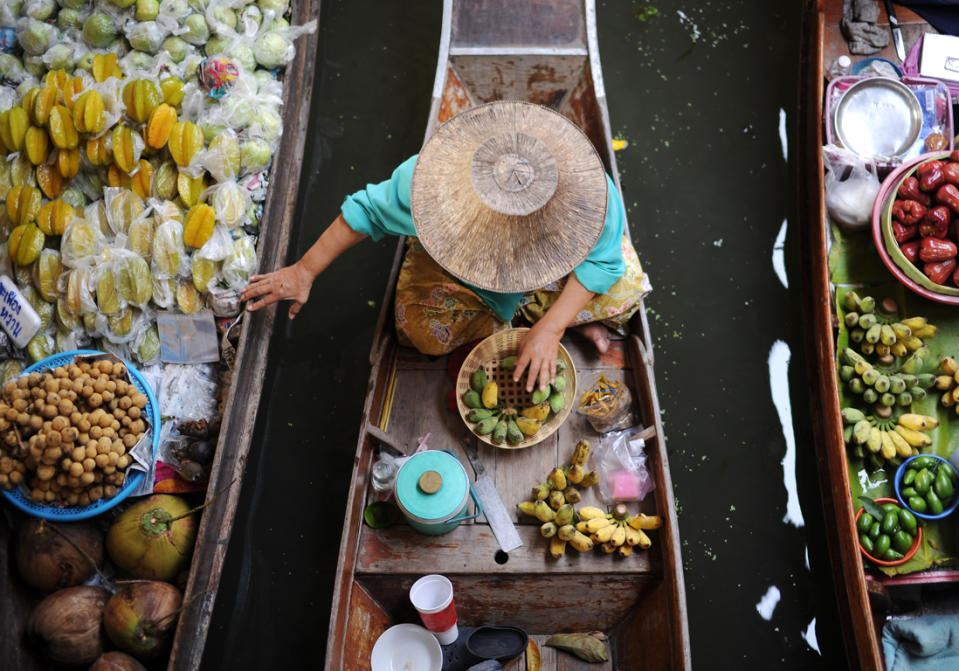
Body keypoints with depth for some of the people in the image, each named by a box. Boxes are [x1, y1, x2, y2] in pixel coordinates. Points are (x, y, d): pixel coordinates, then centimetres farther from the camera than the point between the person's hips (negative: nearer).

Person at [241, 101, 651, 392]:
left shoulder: (587, 193, -41)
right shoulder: (427, 179, -41)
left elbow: (604, 262, -26)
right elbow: (369, 209, -23)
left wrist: (550, 329, -36)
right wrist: (304, 271, -17)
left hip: (551, 263, 0)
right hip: (458, 251, 1)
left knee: (624, 291, -22)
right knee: (423, 329, -24)